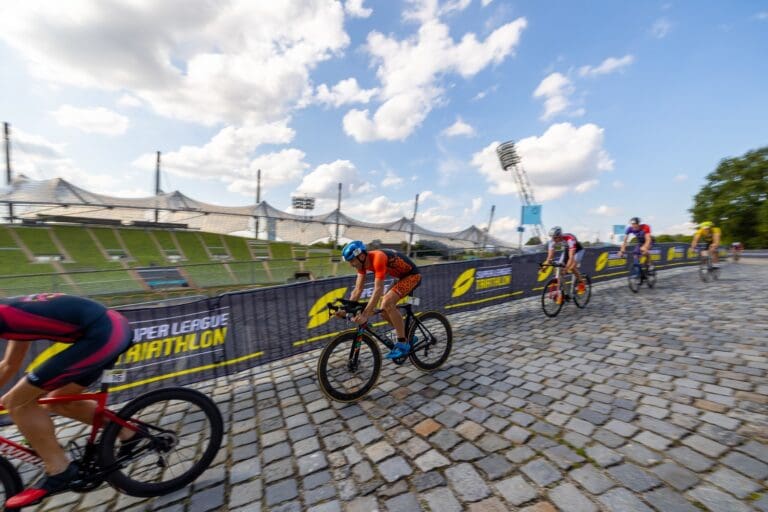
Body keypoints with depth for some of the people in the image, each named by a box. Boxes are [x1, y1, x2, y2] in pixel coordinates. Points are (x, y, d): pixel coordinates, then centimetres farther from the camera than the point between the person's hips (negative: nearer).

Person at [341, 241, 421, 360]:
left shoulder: (378, 258, -32)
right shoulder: (362, 263, -6)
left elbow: (378, 289, -36)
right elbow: (358, 289, -2)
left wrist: (365, 314, -38)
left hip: (412, 275, -9)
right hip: (402, 277, 9)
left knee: (387, 303, -25)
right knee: (384, 311, 1)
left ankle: (403, 344, -11)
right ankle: (408, 337, 19)